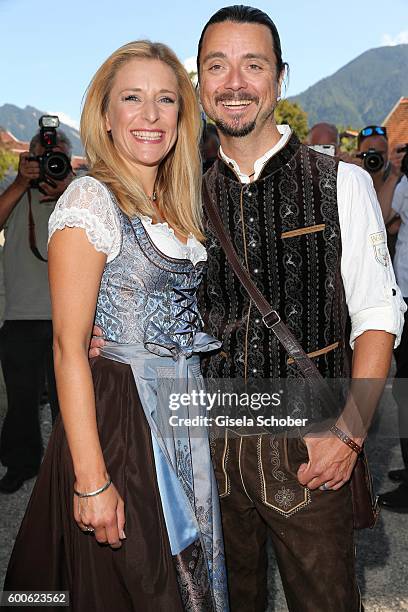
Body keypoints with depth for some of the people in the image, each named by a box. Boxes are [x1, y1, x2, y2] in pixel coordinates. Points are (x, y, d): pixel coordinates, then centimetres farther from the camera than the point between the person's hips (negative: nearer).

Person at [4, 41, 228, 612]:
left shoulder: (179, 207, 10)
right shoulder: (91, 200, -13)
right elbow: (69, 347, -18)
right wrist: (91, 479, -20)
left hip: (184, 414, 7)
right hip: (117, 417, -7)